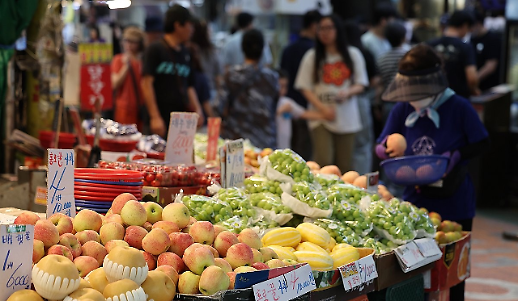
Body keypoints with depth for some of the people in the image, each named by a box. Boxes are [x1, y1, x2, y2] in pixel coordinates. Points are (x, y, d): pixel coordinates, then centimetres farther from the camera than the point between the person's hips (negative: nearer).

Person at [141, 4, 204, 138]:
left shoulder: (185, 54, 17)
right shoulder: (155, 50, -3)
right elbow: (146, 83, -10)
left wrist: (197, 110, 4)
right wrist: (155, 117, -17)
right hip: (162, 120, -6)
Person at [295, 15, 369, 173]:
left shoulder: (353, 55, 9)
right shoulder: (312, 56, 4)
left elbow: (361, 84, 9)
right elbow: (305, 88, 2)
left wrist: (348, 92, -14)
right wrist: (322, 108, -12)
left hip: (346, 117, 2)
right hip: (321, 117, -2)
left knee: (344, 164, 2)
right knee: (323, 161, -15)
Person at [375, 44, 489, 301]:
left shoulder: (459, 108, -11)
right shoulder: (402, 109, -1)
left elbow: (482, 144, -6)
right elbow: (381, 147, 4)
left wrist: (455, 156, -22)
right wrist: (386, 150, -20)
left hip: (453, 203, -3)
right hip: (415, 200, 3)